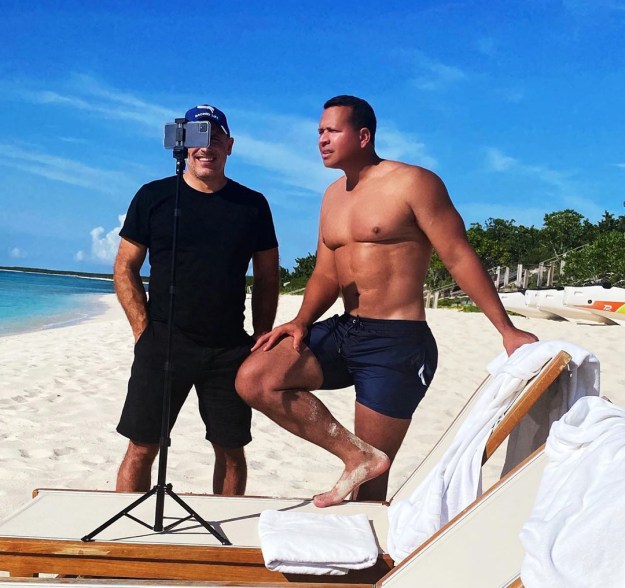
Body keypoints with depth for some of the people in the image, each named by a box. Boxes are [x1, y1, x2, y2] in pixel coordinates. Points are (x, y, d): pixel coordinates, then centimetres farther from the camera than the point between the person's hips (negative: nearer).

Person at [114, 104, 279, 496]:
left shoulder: (253, 205, 6)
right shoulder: (153, 197, 3)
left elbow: (267, 279, 10)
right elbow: (125, 269, 4)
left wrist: (261, 339, 3)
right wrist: (143, 329, -3)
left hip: (230, 349, 2)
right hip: (162, 343, -1)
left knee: (231, 450, 9)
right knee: (141, 448, 1)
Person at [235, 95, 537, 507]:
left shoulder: (412, 183, -8)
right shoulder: (333, 196, 15)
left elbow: (460, 257, -11)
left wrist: (507, 330, -14)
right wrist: (302, 322, -3)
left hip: (397, 341, -7)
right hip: (343, 332, 7)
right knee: (254, 379, -13)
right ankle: (357, 455, -8)